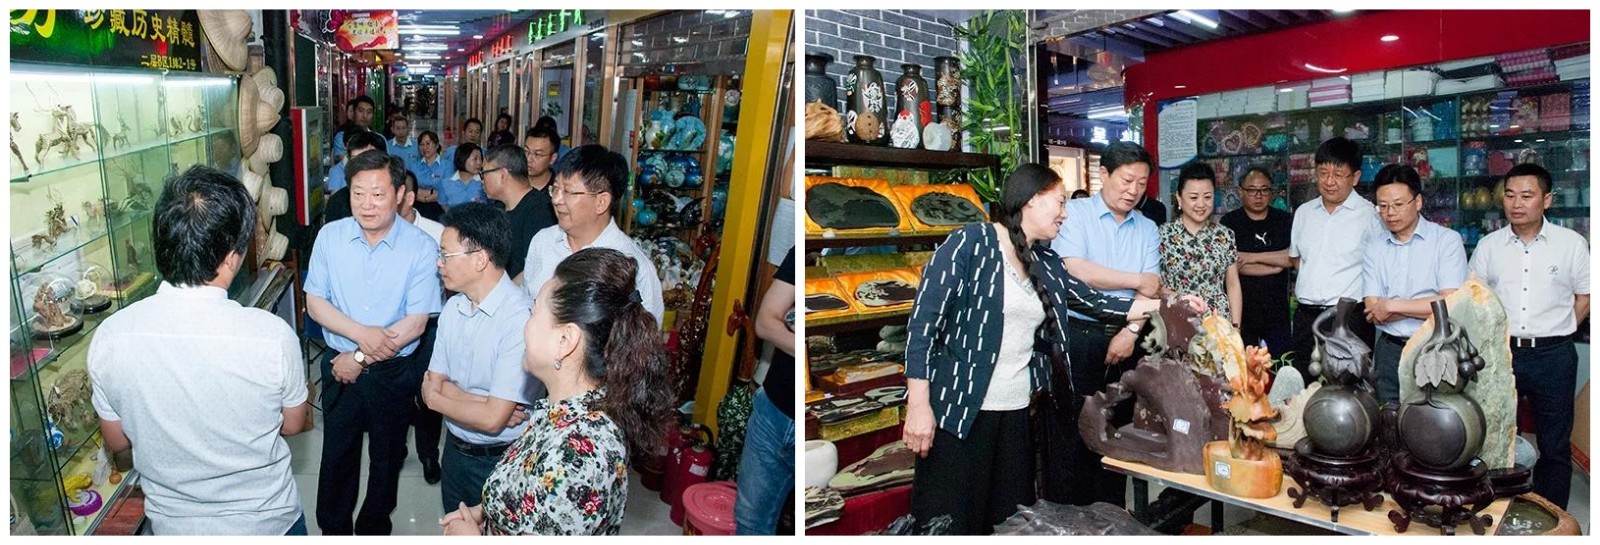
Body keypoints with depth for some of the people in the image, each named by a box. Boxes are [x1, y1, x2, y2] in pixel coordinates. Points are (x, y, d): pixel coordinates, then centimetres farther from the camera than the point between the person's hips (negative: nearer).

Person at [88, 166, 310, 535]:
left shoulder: (109, 338, -20)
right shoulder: (273, 336, -29)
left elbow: (117, 441, -3)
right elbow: (293, 424, -9)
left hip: (172, 523, 2)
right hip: (266, 520, -2)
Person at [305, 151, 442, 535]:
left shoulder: (422, 247, -15)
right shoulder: (330, 236, -6)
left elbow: (416, 322, -15)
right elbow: (314, 302, -4)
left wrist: (360, 358, -14)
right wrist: (361, 334, -20)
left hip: (395, 372, -2)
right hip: (340, 367, 2)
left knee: (386, 456, 17)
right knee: (336, 454, 16)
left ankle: (375, 527, 40)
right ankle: (332, 528, 39)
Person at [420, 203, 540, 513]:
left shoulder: (520, 319, -27)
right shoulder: (453, 307, -2)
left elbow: (492, 419, -27)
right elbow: (433, 385, -1)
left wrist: (436, 398, -8)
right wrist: (488, 404, -19)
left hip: (501, 461, -7)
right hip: (455, 450, 7)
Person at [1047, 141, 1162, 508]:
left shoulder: (1148, 229, 13)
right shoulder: (1075, 213, -2)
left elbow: (1151, 290, 4)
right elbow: (1075, 271, -17)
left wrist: (1132, 331, -11)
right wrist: (1136, 279, -8)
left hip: (1124, 339, 5)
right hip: (1077, 337, -5)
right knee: (1069, 434, -2)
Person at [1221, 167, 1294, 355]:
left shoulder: (1285, 220, 8)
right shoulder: (1230, 222, 0)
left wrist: (1254, 257, -12)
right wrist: (1276, 265, -8)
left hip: (1277, 310, 2)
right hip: (1243, 310, -2)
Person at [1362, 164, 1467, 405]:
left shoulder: (1447, 240, -3)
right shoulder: (1373, 250, 5)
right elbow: (1372, 314, -2)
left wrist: (1392, 306, -9)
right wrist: (1428, 305, -10)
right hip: (1390, 351, 3)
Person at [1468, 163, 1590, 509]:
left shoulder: (1571, 243, 0)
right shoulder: (1488, 246, 4)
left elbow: (1585, 296, 7)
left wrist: (1555, 331, -1)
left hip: (1553, 356, -1)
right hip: (1499, 353, 1)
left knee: (1555, 447, 7)